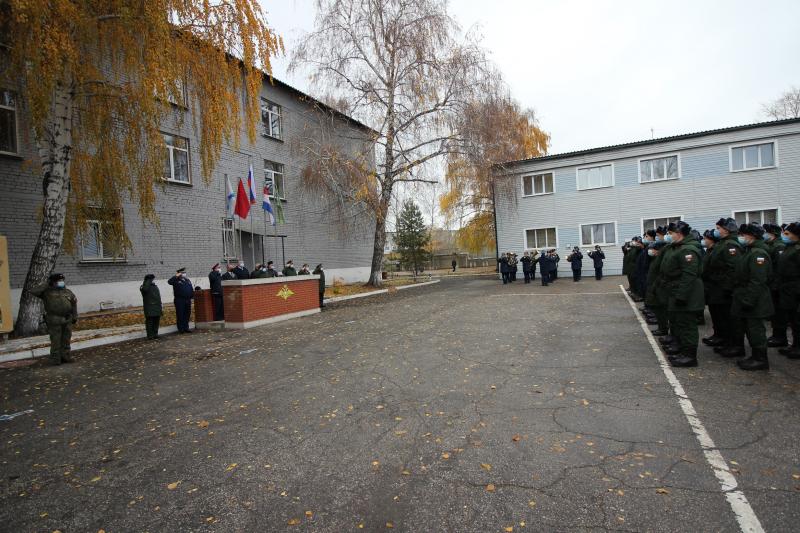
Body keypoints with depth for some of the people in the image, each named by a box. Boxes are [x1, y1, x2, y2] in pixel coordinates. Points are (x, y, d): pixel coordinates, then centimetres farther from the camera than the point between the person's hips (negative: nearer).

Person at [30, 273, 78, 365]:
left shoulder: (68, 292, 12)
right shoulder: (47, 292, 0)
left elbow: (74, 303, 17)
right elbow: (33, 291, -15)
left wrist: (75, 316, 14)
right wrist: (46, 284, -10)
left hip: (67, 320, 4)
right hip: (54, 321, -4)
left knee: (66, 339, 11)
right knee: (55, 340, 1)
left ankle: (65, 356, 22)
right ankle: (55, 359, 11)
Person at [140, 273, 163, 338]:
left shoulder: (155, 286, 16)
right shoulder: (144, 287, -6)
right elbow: (144, 289, -35)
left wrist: (160, 308, 18)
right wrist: (148, 281, -22)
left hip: (157, 308, 7)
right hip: (149, 309, -7)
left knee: (156, 322, 11)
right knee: (150, 322, -3)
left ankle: (155, 334, 20)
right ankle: (150, 336, 2)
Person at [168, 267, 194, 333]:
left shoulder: (188, 280, 17)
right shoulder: (176, 280, 0)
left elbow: (192, 289, 18)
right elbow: (169, 281, -21)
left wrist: (192, 296, 11)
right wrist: (176, 276, -20)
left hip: (188, 300, 5)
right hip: (179, 300, -5)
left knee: (187, 314, 9)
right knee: (180, 315, -3)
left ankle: (186, 328, 17)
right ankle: (181, 329, 3)